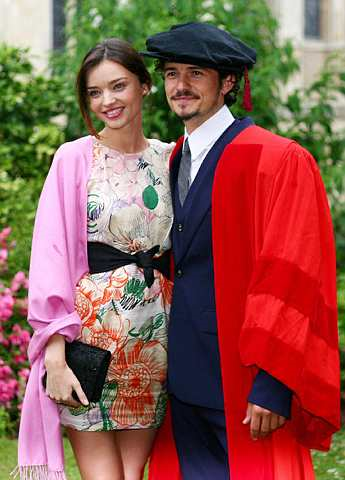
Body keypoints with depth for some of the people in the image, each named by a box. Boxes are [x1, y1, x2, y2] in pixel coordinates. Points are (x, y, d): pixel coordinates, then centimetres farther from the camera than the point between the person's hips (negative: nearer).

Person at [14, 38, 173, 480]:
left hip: (155, 339, 3)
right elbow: (51, 254, -6)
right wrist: (55, 354, -14)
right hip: (91, 333, -3)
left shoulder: (169, 160, 9)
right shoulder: (75, 158, -1)